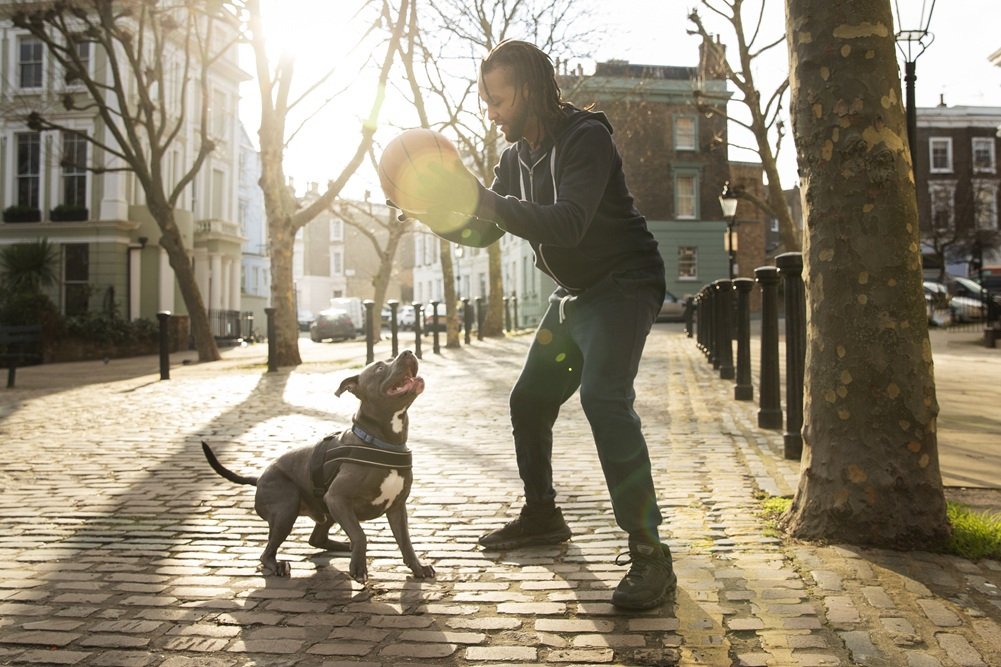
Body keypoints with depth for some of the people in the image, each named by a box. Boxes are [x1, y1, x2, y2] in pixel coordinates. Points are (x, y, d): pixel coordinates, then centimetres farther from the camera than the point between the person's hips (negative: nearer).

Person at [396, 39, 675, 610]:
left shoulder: (585, 137, -20)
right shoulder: (518, 155, 7)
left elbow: (567, 224, -33)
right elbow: (484, 233, 9)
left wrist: (487, 200, -39)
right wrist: (440, 213, -11)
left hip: (624, 284, -9)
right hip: (576, 293, 9)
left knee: (603, 397, -27)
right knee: (530, 400, 12)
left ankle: (650, 553, -24)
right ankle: (542, 516, 31)